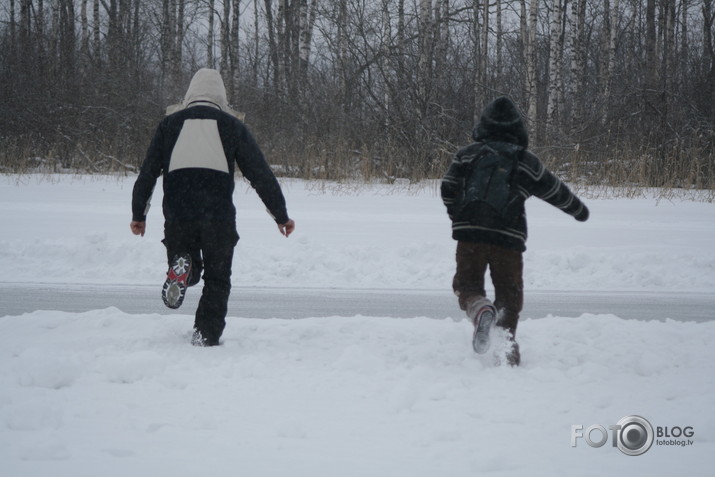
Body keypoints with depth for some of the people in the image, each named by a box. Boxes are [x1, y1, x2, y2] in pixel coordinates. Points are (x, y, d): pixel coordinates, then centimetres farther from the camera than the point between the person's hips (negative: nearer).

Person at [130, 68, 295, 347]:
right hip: (219, 216, -1)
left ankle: (182, 267, -14)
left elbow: (148, 173, 11)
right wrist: (281, 215, 11)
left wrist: (138, 214, 19)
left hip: (178, 215, 1)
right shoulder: (231, 126, 8)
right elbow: (261, 174, 6)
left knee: (189, 273, 20)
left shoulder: (170, 124, 12)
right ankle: (206, 335, 2)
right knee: (217, 279, 13)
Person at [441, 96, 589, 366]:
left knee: (467, 283, 7)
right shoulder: (526, 162, 6)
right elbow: (555, 192, 15)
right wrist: (579, 210, 32)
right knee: (509, 291, 10)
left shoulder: (468, 154, 8)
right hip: (509, 237, 0)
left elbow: (448, 189, 6)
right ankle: (507, 338, -3)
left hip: (470, 233, 0)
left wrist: (459, 218, 22)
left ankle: (480, 309, -26)